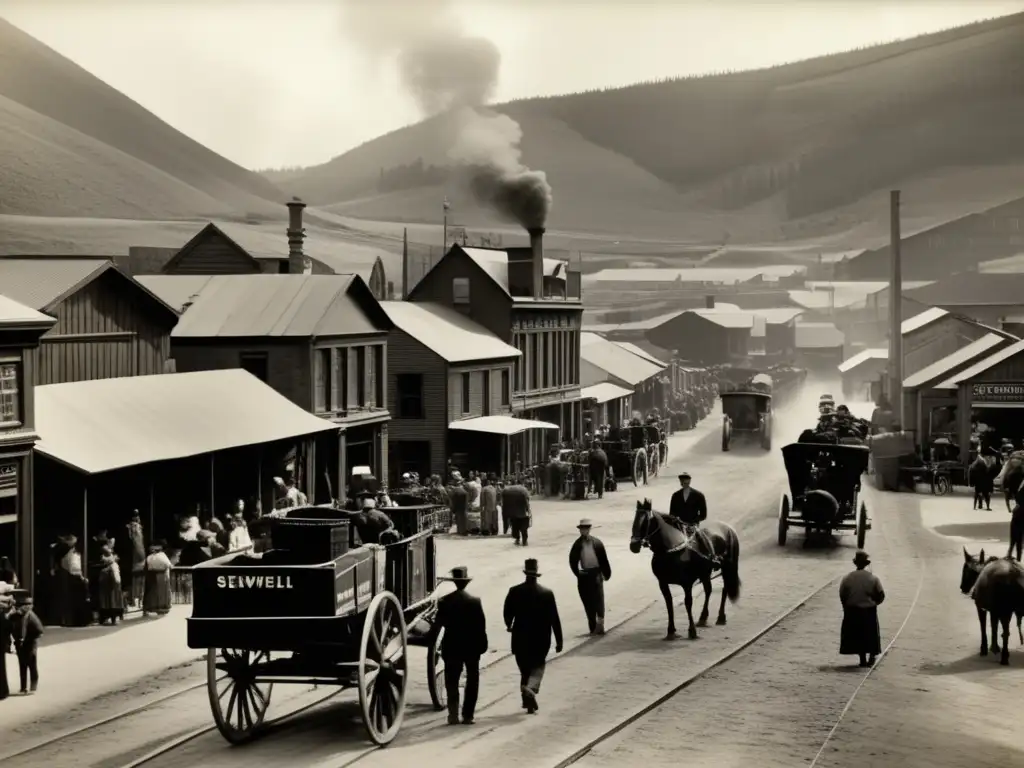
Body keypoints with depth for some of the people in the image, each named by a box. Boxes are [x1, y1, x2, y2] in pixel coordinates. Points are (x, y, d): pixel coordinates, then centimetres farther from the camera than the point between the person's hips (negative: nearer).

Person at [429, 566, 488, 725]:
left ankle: (453, 712, -12)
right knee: (472, 681, 11)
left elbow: (437, 625, -4)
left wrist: (431, 644, 3)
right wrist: (482, 645, 3)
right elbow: (481, 626, -6)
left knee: (452, 680, 7)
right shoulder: (475, 602, -7)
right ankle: (467, 715, 7)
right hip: (472, 646, 0)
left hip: (451, 647, 0)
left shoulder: (444, 602, -5)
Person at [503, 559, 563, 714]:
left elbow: (507, 613, -2)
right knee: (538, 667, 13)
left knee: (525, 669, 14)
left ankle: (528, 701, 17)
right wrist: (559, 641, -1)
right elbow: (554, 619, -7)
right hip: (541, 639, -1)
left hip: (521, 639, 1)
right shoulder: (547, 593, -8)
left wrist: (509, 625, 21)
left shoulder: (514, 592, -8)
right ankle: (531, 689, -14)